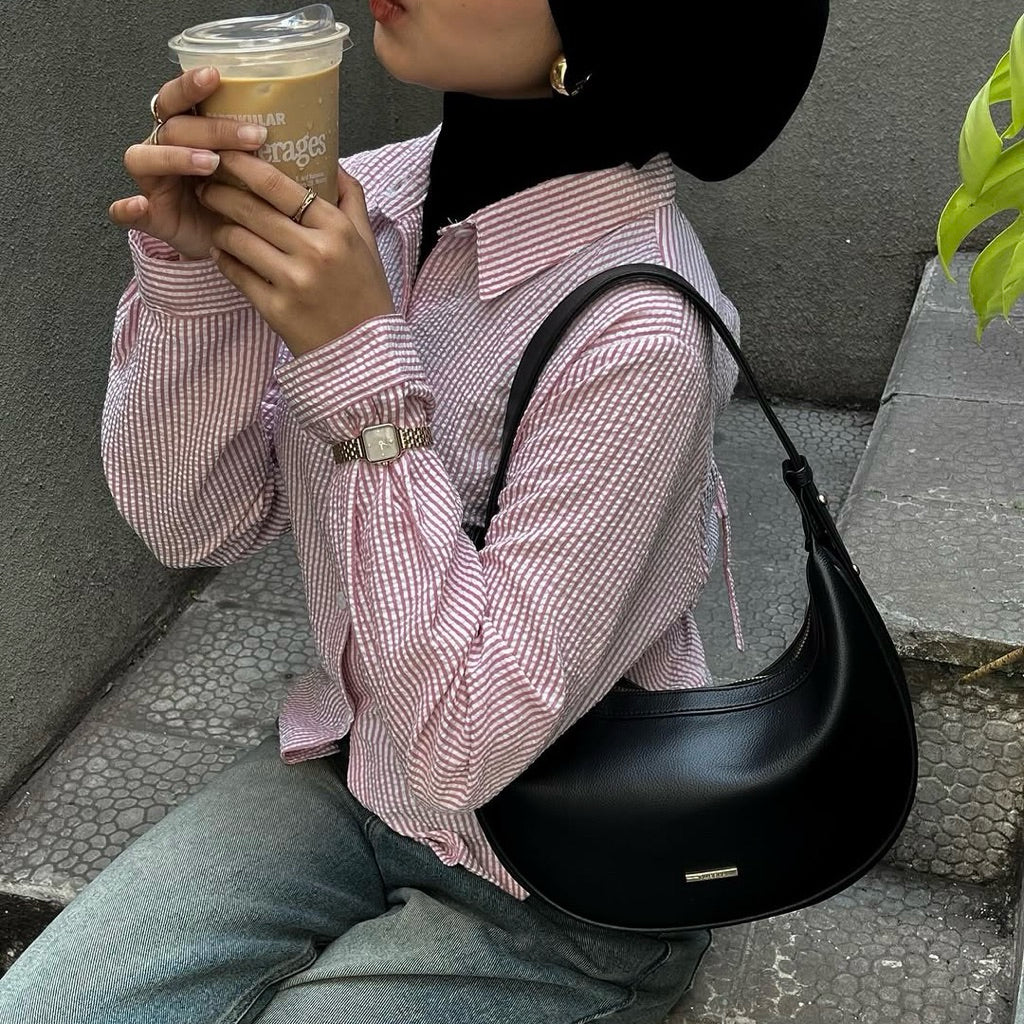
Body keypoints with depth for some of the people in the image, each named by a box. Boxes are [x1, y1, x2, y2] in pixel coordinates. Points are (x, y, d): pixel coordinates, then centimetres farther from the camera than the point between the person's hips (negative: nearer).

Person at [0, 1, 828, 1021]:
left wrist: (360, 359, -30)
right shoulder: (363, 200, -10)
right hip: (350, 772, 5)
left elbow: (466, 745, -28)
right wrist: (189, 265, -23)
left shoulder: (636, 333, -29)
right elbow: (189, 522, -6)